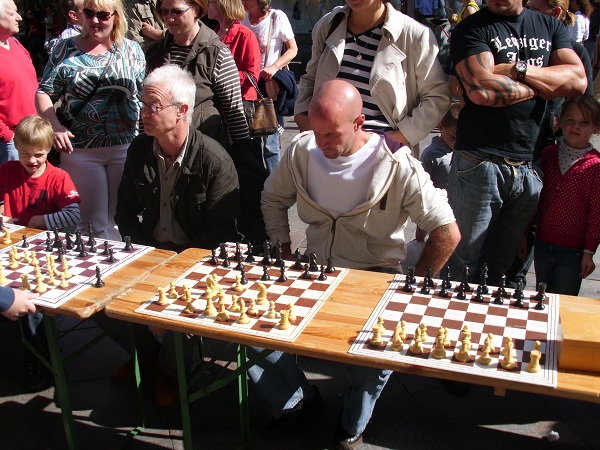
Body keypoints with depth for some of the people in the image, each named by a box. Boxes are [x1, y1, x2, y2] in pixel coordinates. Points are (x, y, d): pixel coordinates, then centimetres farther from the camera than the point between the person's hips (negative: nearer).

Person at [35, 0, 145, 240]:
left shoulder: (131, 50, 6)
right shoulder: (66, 49, 5)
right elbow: (43, 93, 5)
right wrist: (55, 126, -12)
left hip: (126, 147, 1)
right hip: (80, 149, 0)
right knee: (94, 222, 4)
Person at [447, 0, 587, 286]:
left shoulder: (550, 27, 16)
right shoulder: (472, 29, -1)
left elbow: (578, 80, 1)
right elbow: (482, 90, -17)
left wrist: (519, 69, -10)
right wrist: (541, 87, -3)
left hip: (528, 167, 5)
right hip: (479, 163, -4)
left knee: (502, 267, 14)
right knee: (462, 266, 3)